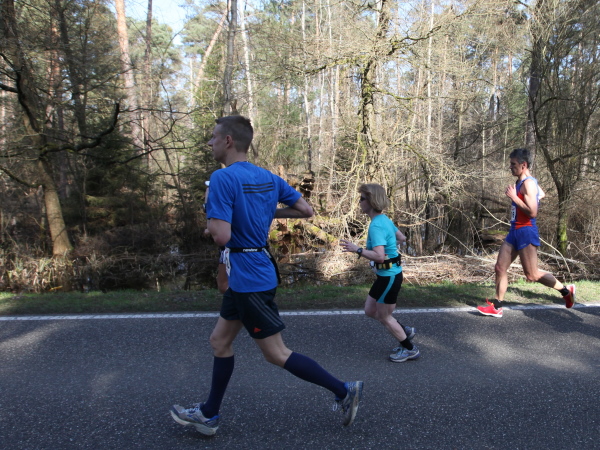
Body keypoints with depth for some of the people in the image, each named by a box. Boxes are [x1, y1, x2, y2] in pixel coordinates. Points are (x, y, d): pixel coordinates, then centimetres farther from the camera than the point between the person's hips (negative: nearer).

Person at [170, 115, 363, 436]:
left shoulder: (222, 178, -19)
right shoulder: (267, 177, 5)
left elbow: (221, 235, -27)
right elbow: (306, 210, 8)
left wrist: (211, 224, -5)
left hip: (250, 280, -9)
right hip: (243, 279, 9)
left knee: (276, 354, 4)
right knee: (220, 341, 19)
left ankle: (344, 391, 14)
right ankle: (208, 414, 33)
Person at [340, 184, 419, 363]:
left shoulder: (376, 225, -24)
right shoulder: (385, 220, 5)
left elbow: (379, 256, -32)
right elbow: (402, 238, 18)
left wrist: (357, 249, -27)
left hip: (389, 276, -9)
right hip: (386, 275, 9)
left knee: (384, 316, 9)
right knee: (370, 311, 19)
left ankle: (410, 349, 26)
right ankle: (405, 331, 33)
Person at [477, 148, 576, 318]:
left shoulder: (528, 183, -17)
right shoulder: (523, 182, 12)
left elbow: (532, 213, -25)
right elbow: (541, 194, 33)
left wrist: (514, 197, -22)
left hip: (526, 232, -10)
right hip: (515, 231, 10)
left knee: (532, 275, 0)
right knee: (500, 268, 6)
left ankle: (566, 290, 22)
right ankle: (496, 307, 11)